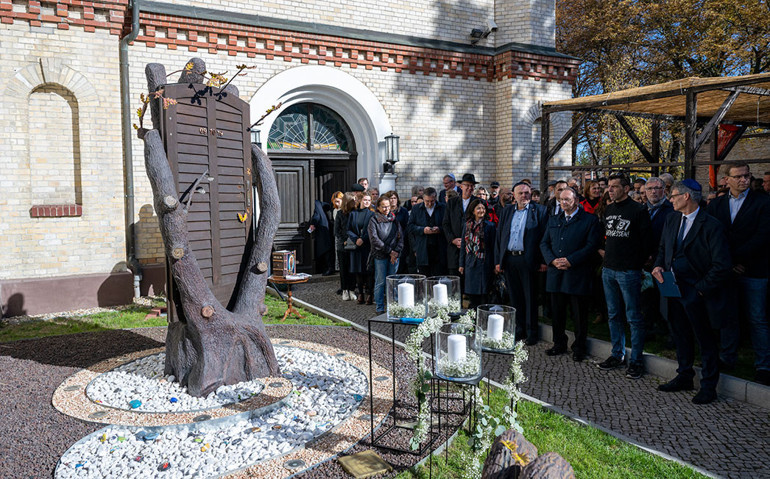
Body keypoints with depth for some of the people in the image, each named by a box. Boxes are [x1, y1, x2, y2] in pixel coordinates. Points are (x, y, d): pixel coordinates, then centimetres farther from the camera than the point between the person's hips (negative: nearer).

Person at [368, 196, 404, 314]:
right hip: (380, 255, -3)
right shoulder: (374, 220, -1)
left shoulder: (394, 219, 11)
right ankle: (379, 308, 7)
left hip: (394, 255, 3)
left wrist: (396, 251, -6)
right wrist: (389, 251, -11)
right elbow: (374, 240, -9)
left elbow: (401, 236, 8)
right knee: (380, 282, 0)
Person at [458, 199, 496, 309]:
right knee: (471, 294, 8)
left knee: (483, 294, -2)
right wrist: (461, 264, 9)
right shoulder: (467, 225, 9)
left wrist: (493, 265, -6)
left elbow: (493, 246, -3)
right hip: (470, 263, 4)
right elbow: (463, 245, 11)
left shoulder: (490, 225, -2)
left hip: (484, 263, -3)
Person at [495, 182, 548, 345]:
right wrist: (498, 261, 7)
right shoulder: (507, 211, 12)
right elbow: (499, 236, 12)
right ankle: (519, 330, 24)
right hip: (509, 260, 4)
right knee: (514, 297, 11)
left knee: (530, 298, 4)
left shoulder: (539, 211, -1)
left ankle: (531, 333, 15)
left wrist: (543, 261, -10)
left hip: (528, 260, -4)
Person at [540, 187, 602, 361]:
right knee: (557, 312, 11)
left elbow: (591, 246, -10)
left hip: (578, 274, -5)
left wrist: (570, 260, -16)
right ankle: (559, 344, 25)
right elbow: (544, 243, 12)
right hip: (556, 273, 5)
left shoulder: (590, 220, -1)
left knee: (579, 313, 4)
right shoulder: (553, 220, 15)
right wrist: (553, 260, -7)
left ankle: (579, 347, 17)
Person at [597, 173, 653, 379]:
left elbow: (647, 241, -7)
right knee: (614, 315, 14)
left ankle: (636, 360, 10)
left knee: (634, 317, 0)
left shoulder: (638, 210, -8)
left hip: (629, 271, -7)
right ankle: (617, 354, 25)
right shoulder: (608, 210, 11)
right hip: (608, 270, 7)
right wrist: (605, 252, 13)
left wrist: (637, 264, -5)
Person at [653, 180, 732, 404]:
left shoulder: (711, 225, -16)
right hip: (675, 289, 7)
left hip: (698, 293, -7)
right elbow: (663, 248, 18)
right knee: (681, 335, 19)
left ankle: (708, 387, 20)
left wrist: (700, 288, -16)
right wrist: (659, 266, -1)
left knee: (706, 340, 7)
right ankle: (684, 377, 34)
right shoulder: (672, 219, 7)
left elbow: (722, 266, -17)